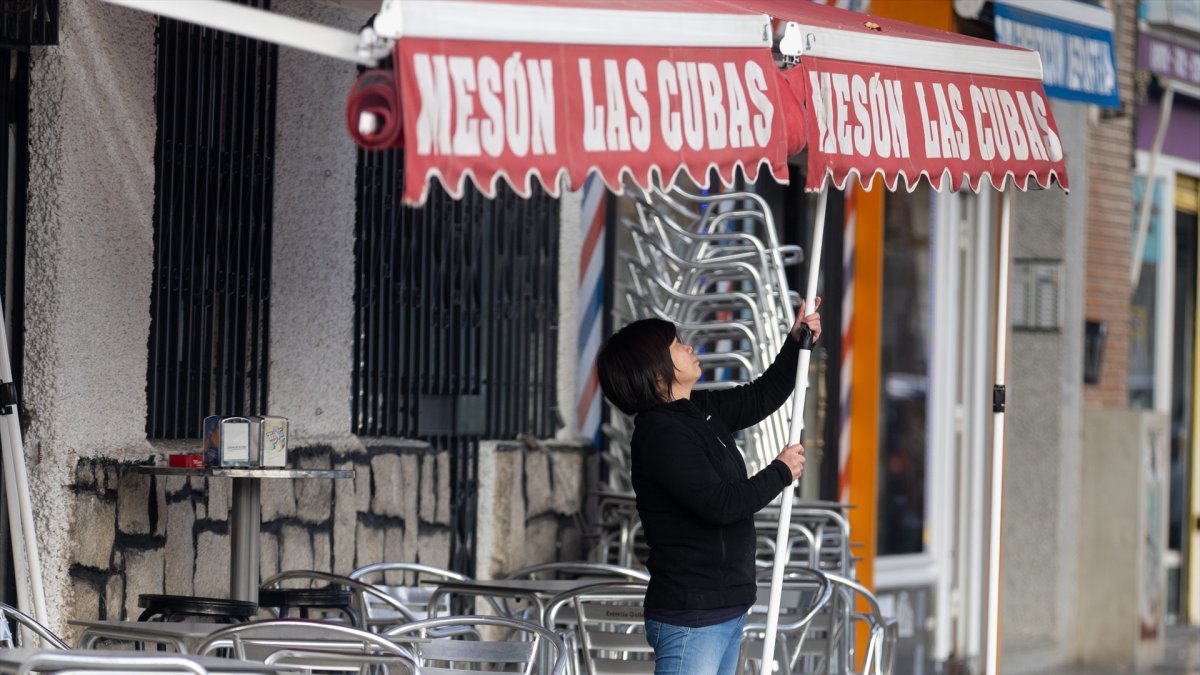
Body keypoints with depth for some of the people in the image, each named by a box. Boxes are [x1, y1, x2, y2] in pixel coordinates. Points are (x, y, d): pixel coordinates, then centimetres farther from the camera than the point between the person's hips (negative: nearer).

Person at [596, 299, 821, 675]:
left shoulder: (702, 412, 11)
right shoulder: (660, 433, -17)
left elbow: (762, 397, 28)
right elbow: (720, 503, -23)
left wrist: (796, 343, 18)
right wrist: (781, 473, -9)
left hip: (726, 610, 10)